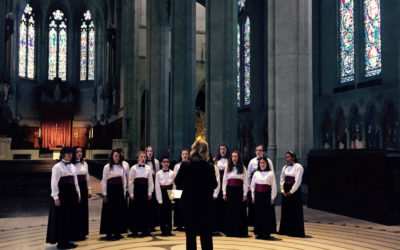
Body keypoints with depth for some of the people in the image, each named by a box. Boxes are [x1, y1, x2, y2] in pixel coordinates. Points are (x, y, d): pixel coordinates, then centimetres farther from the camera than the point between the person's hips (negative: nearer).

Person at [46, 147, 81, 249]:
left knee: (70, 217, 10)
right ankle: (61, 242, 10)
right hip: (61, 194, -7)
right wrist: (56, 198, -16)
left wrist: (78, 194, 12)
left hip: (71, 194, 7)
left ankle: (67, 240, 20)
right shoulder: (57, 167, -8)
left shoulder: (72, 167, 12)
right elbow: (54, 183, -12)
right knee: (61, 217, 0)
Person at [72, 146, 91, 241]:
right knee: (76, 210, -2)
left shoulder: (84, 164, 11)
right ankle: (75, 233, 8)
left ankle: (83, 232, 18)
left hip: (83, 188, 6)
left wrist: (89, 190, 13)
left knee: (84, 209, 8)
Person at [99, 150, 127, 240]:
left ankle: (117, 232, 16)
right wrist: (104, 194, -6)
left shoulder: (121, 167, 9)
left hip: (119, 191, 4)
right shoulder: (107, 167, -3)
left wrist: (124, 193, 9)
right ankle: (109, 233, 8)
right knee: (109, 212, 0)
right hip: (110, 190, -4)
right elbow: (104, 181, -3)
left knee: (119, 212, 6)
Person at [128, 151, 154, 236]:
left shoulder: (148, 168, 6)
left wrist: (150, 193, 3)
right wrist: (131, 194, -4)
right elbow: (130, 182, 0)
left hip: (145, 190, 2)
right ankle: (134, 230, 9)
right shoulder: (134, 168, -1)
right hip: (136, 190, -2)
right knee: (135, 210, 0)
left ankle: (145, 230, 14)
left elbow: (150, 181, 8)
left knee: (145, 210, 4)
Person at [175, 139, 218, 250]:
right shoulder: (209, 167, -13)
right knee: (206, 233, 11)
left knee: (190, 233, 11)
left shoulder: (185, 165, -10)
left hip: (189, 202, 1)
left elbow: (177, 181, -1)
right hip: (205, 203, 0)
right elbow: (214, 185, -4)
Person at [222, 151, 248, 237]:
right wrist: (224, 193, 1)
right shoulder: (227, 168, 7)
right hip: (230, 190, 2)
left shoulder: (242, 168, 2)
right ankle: (230, 231, 12)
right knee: (230, 211, 4)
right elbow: (224, 180, 7)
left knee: (240, 211, 0)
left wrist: (245, 194, -4)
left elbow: (245, 181, 1)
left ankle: (240, 231, 7)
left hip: (239, 190, -1)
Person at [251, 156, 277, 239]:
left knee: (267, 214, -1)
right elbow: (252, 185, 12)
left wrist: (272, 198, -5)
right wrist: (253, 196, 7)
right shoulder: (256, 173, 7)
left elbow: (274, 186, -2)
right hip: (258, 195, 3)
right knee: (258, 214, 5)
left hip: (267, 195, -3)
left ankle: (266, 233, 8)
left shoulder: (270, 173, -1)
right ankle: (259, 233, 14)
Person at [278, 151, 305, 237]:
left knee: (295, 212, -2)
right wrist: (282, 190, 0)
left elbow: (298, 181, -13)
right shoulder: (285, 167, 11)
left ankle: (296, 231, 5)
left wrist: (291, 192, -13)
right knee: (285, 211, 9)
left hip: (295, 191, -6)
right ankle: (285, 230, 17)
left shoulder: (298, 167, -8)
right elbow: (282, 179, 11)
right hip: (285, 192, 6)